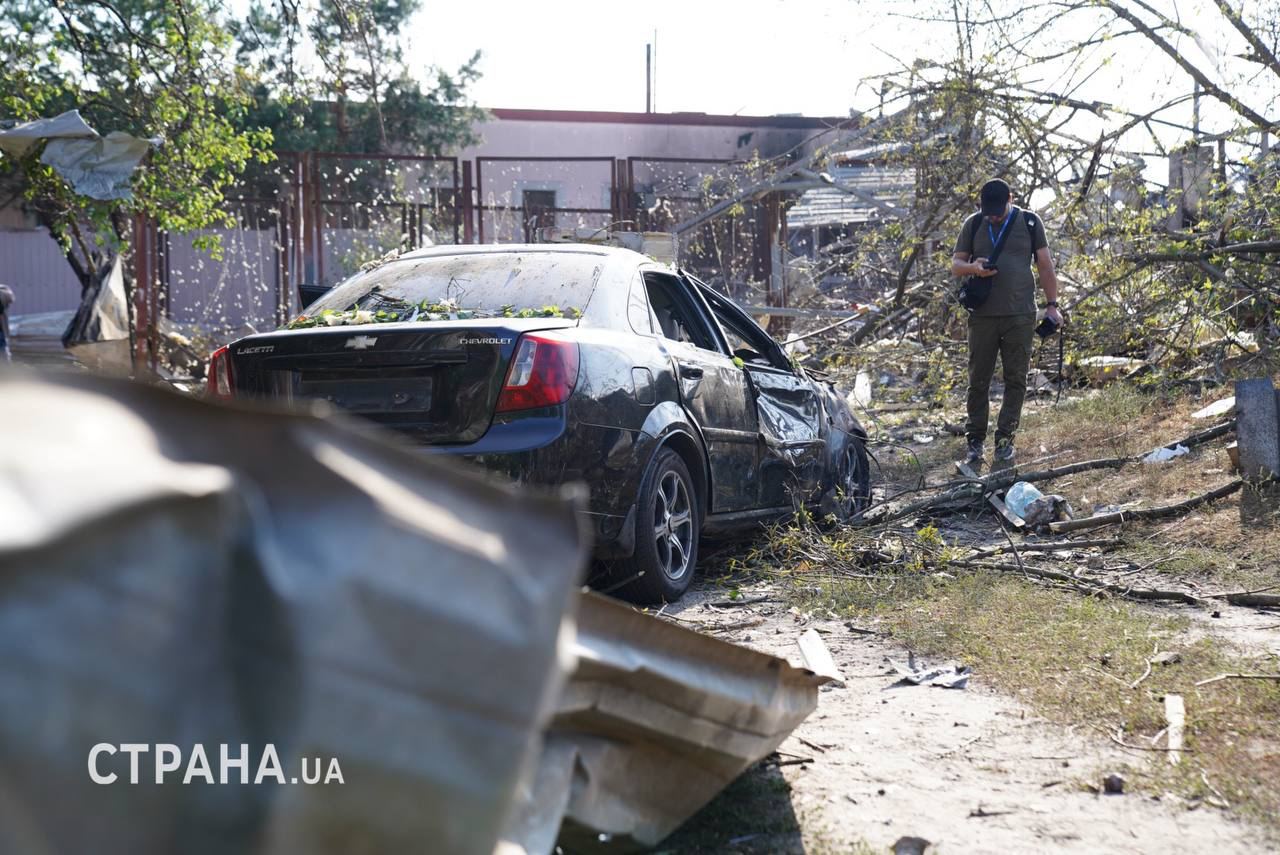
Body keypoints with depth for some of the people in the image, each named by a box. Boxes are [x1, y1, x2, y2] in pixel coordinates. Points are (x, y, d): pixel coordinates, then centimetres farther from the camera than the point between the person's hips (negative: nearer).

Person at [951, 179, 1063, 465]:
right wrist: (974, 267, -14)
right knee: (978, 380, 2)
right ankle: (975, 440, 9)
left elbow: (1046, 266, 7)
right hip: (983, 315, 1)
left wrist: (1051, 305, 1)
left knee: (1016, 380, 2)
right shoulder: (973, 225, 8)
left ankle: (1005, 439, 10)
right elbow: (955, 265, 9)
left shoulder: (1029, 222, 5)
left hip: (1020, 316, -1)